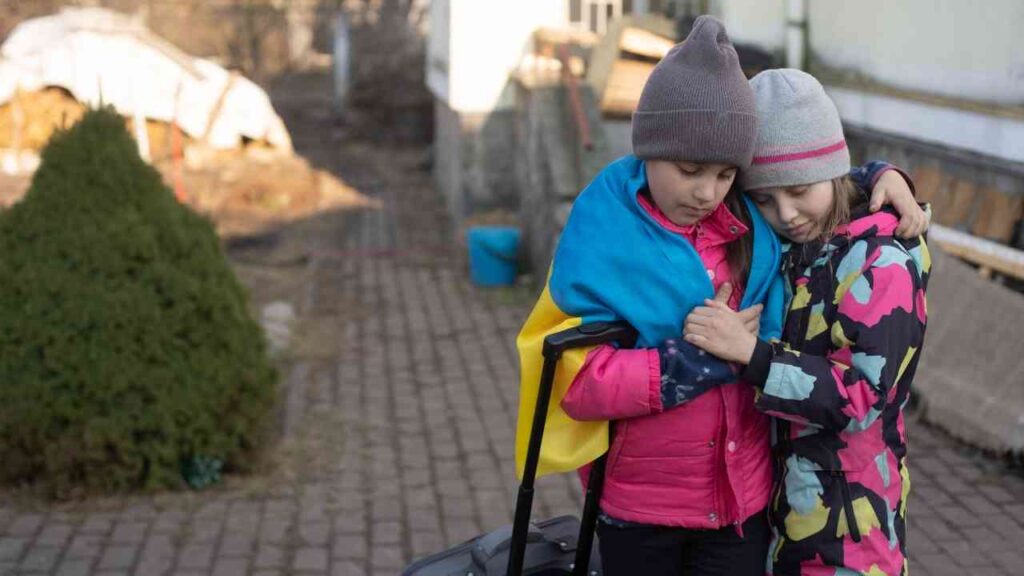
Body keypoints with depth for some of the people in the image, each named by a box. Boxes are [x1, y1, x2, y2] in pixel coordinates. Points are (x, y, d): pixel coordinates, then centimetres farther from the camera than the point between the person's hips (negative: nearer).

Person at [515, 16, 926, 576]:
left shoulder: (750, 219, -1)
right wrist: (704, 356, -23)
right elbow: (576, 382, -22)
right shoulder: (602, 241, -14)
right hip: (637, 507, -3)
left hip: (741, 501, 3)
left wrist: (876, 177, 2)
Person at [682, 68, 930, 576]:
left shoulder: (881, 261, -14)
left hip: (847, 510, -7)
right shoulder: (791, 252, 9)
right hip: (779, 498, 7)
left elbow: (864, 396, -23)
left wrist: (752, 353, -30)